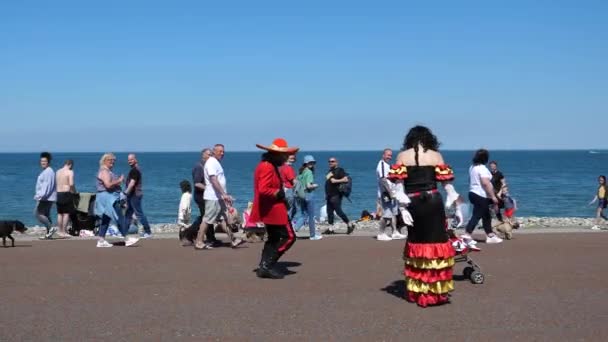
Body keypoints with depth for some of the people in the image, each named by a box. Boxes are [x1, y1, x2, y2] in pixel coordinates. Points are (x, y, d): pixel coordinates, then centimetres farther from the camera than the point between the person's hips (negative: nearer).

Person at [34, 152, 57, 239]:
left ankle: (51, 228, -11)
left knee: (38, 213, -10)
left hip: (46, 198, -11)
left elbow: (48, 185, -22)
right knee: (46, 215, 10)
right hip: (45, 198, 11)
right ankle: (48, 233, 12)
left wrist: (41, 195, -26)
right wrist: (39, 195, 24)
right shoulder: (45, 171, 19)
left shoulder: (49, 171, -14)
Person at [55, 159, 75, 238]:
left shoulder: (58, 172, 12)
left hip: (59, 193, 6)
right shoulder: (70, 172, -8)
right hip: (67, 193, -6)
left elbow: (56, 183, 9)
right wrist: (74, 191, -2)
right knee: (66, 213, -3)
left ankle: (60, 231, 16)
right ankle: (64, 232, -4)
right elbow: (71, 184, -17)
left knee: (60, 213, 11)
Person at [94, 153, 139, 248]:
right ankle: (127, 239, -11)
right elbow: (108, 185, -26)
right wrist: (119, 181, -16)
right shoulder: (104, 171, -13)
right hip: (108, 197, -11)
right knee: (120, 218, -11)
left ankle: (101, 241, 12)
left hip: (110, 198, 11)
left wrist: (118, 181, 11)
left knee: (106, 220, 10)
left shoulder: (108, 171, 20)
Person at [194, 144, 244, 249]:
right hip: (213, 197, -10)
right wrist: (224, 194, -27)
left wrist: (225, 195, 20)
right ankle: (199, 242, 1)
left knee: (223, 219, 10)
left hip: (219, 197, 10)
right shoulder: (211, 163, -14)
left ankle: (233, 240, 12)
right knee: (207, 220, -5)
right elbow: (214, 180, -23)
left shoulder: (216, 163, 17)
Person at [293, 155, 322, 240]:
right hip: (308, 194, -7)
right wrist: (315, 185, -3)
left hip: (300, 195, 7)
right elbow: (308, 185, -20)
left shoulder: (301, 172, 10)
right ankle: (313, 235, 16)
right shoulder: (309, 172, -13)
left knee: (303, 215, 12)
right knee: (311, 216, 6)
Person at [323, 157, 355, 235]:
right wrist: (326, 194, 22)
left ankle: (350, 225, 2)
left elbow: (346, 179, -16)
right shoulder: (330, 171, 20)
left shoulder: (339, 170, -6)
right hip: (330, 195, 9)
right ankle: (330, 229, 8)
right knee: (329, 212, 6)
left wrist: (336, 181, -20)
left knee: (338, 211, -11)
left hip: (336, 195, -9)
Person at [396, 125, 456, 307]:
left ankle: (415, 291, 18)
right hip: (433, 201, -1)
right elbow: (446, 181, 1)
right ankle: (435, 291, 7)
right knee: (435, 243, 5)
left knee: (416, 244, 13)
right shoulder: (435, 155, 5)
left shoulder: (402, 156, 6)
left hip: (412, 203, 1)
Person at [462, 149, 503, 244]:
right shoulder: (482, 168, -16)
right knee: (477, 216, -10)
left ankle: (490, 235, 19)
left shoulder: (472, 167, 13)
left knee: (486, 216, 16)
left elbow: (470, 181, 23)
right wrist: (493, 196, -22)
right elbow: (486, 183, -24)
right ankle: (467, 235, -16)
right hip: (481, 196, -10)